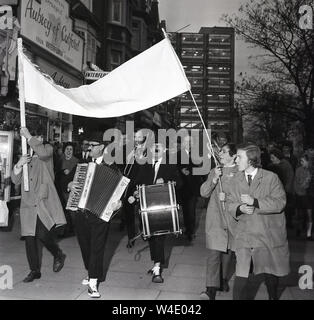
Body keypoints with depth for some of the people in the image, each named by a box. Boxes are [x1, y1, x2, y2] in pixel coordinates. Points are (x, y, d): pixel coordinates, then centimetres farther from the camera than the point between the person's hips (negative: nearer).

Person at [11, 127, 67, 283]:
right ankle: (34, 271, 20)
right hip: (28, 204, 5)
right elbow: (15, 180, 10)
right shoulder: (25, 155, 17)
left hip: (45, 201, -5)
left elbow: (42, 153, -23)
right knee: (29, 238, 4)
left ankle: (59, 255, 15)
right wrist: (19, 165, -8)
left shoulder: (48, 149, 5)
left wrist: (28, 136, -16)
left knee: (43, 234, -15)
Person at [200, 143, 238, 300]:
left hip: (233, 218, -1)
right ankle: (211, 289, -8)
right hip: (215, 218, 1)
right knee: (214, 251, -7)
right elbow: (204, 193, 4)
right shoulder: (215, 171, 12)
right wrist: (214, 178, -10)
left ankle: (224, 279, 32)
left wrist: (228, 197, -15)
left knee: (228, 250, 12)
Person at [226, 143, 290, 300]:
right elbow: (229, 204, 6)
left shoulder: (271, 178, -7)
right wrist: (240, 208, -16)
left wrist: (255, 202, -21)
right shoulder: (236, 180, 3)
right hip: (245, 236, 1)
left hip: (269, 235, -1)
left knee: (271, 273, 18)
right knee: (240, 276, -8)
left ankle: (273, 297, 45)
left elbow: (280, 203, -13)